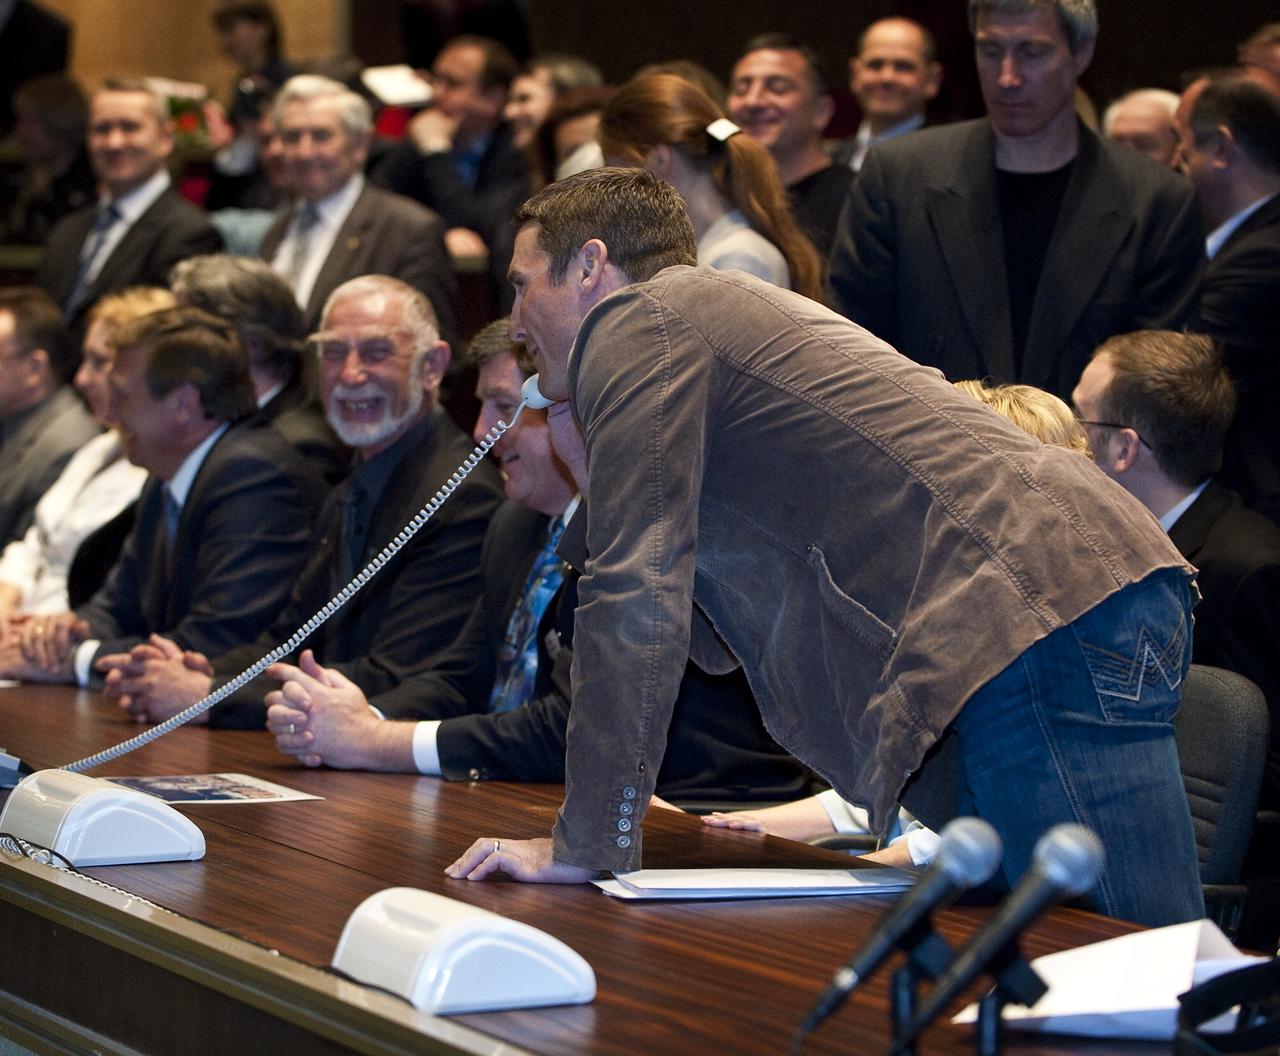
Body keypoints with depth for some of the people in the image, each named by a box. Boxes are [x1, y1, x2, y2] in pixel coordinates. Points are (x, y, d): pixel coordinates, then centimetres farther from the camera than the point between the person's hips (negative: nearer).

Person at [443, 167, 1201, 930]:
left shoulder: (639, 321, 3)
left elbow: (639, 594, -7)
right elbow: (717, 642, 32)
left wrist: (587, 843, -3)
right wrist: (592, 473, 29)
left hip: (1046, 614, -10)